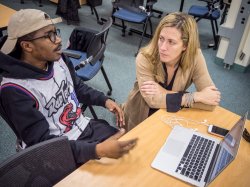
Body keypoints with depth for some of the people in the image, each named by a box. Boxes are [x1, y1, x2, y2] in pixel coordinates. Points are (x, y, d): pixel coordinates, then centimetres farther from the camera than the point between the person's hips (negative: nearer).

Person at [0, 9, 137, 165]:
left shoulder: (58, 59, -6)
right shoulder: (15, 91, -26)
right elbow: (42, 143, -27)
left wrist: (105, 100, -4)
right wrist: (98, 150, -39)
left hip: (85, 126, 6)